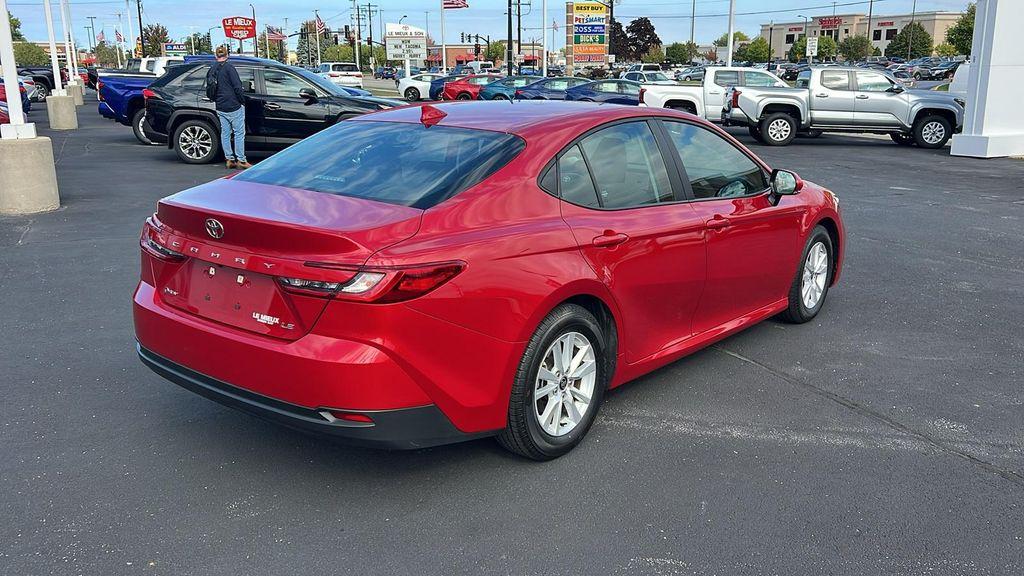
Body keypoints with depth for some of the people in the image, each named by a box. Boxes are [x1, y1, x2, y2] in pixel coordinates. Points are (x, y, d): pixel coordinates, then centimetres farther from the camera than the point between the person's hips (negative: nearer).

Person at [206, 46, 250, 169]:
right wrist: (243, 101, -3)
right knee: (239, 133, -2)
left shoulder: (211, 70, 10)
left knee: (225, 133, 10)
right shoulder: (229, 68, -11)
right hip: (234, 106, -7)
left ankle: (229, 159, 12)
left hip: (220, 108, 7)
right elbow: (237, 87, -15)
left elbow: (209, 91, 15)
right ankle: (241, 160, -2)